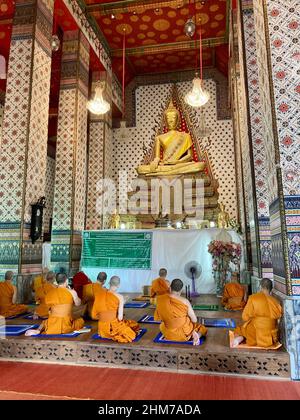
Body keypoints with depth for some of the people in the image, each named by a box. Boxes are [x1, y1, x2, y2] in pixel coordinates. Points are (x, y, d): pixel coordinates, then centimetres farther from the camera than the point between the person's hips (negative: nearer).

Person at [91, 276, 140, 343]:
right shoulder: (120, 297, -14)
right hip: (113, 327, -6)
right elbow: (120, 317, -15)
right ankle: (115, 335, 12)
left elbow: (94, 316, 3)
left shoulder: (98, 296, -2)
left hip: (102, 328, 6)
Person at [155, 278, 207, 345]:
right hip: (184, 333, -3)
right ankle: (196, 335, -3)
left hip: (168, 334, 4)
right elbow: (194, 320, -12)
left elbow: (157, 318, 0)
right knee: (201, 328, 24)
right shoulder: (184, 301, -24)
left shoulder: (160, 299, -14)